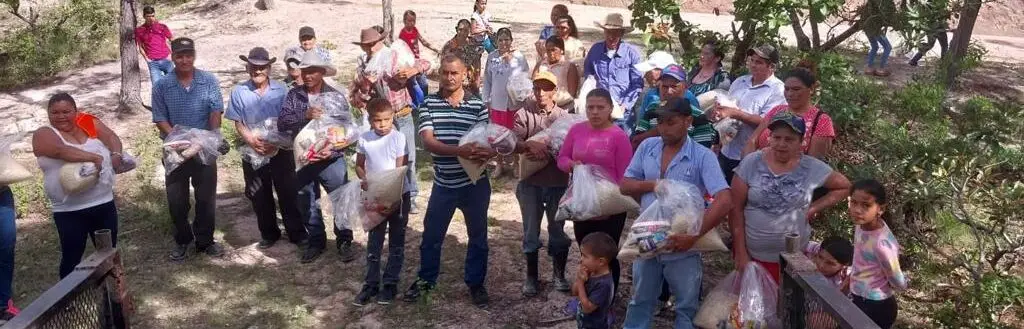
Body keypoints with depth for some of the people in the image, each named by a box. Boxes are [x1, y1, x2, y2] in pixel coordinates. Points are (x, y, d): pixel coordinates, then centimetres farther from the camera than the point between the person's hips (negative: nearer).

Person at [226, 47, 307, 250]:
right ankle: (269, 234, 28)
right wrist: (253, 141, -18)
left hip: (281, 151, -1)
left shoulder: (281, 90, -4)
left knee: (288, 193, 5)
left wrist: (274, 142, -17)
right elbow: (238, 124, -1)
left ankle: (296, 232, 18)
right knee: (260, 197, 12)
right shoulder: (239, 92, -3)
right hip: (253, 153, 1)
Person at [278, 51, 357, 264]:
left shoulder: (336, 97, -5)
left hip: (331, 160, -2)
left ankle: (344, 241, 21)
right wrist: (305, 115, -24)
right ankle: (316, 241, 32)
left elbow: (348, 129, -6)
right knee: (307, 205, 14)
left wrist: (333, 150, -20)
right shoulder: (293, 95, 0)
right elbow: (282, 123, -9)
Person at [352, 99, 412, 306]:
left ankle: (390, 284, 17)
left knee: (396, 242, 7)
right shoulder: (364, 139, -3)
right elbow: (359, 166, 7)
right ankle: (371, 284, 18)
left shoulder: (398, 138, -13)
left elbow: (401, 169, -14)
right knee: (374, 242, 10)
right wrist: (364, 180, -13)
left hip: (398, 194, -3)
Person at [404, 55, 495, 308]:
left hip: (475, 183, 0)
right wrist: (459, 150, -31)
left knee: (478, 236, 11)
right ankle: (426, 279, 33)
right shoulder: (429, 104, -4)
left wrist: (487, 153, -29)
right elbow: (427, 141, -15)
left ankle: (476, 283, 28)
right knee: (431, 235, 13)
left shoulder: (478, 105, -3)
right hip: (444, 184, 1)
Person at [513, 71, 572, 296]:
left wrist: (545, 152, -19)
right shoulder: (524, 114, -4)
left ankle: (559, 274, 30)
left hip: (558, 183, 1)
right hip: (530, 183, 0)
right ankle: (531, 276, 26)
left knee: (558, 230, 13)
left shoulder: (564, 117, -1)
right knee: (531, 232, 11)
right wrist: (530, 145, -31)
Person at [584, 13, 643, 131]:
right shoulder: (595, 49, 7)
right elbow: (586, 78, 19)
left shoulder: (632, 52, -1)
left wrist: (625, 105, -9)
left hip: (622, 111, -2)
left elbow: (637, 84, 0)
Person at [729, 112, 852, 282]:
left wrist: (814, 208, -3)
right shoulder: (751, 163, -9)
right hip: (750, 254, 0)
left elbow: (844, 187, 10)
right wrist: (740, 253, -8)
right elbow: (736, 209, -7)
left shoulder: (813, 168, -6)